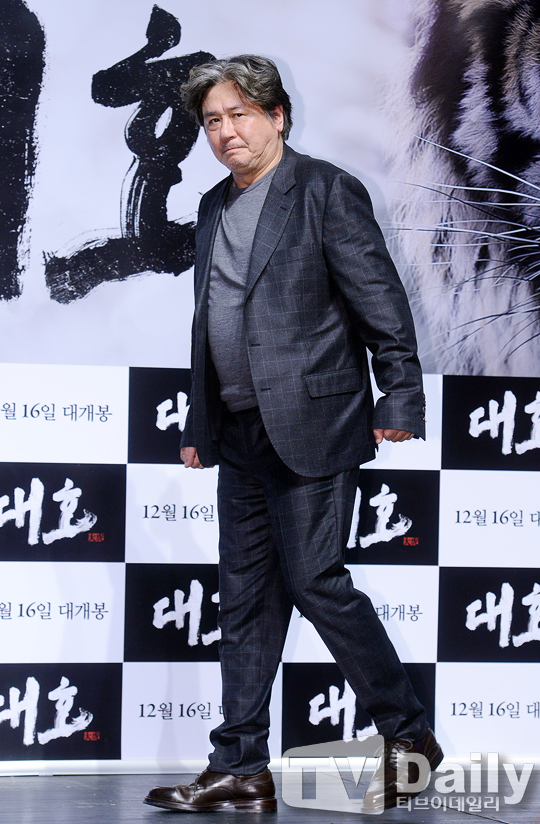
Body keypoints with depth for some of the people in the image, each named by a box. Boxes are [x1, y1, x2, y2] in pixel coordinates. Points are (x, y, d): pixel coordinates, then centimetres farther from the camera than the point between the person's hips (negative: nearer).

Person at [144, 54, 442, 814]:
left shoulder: (325, 190, -6)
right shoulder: (214, 207, 16)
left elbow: (381, 299, -8)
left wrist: (400, 397, -12)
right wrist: (200, 423, 20)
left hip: (311, 428, -7)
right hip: (242, 434, 8)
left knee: (314, 580, -9)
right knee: (246, 599, 8)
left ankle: (408, 736, 8)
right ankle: (241, 771, 12)